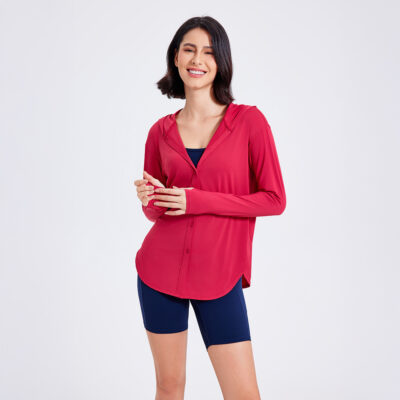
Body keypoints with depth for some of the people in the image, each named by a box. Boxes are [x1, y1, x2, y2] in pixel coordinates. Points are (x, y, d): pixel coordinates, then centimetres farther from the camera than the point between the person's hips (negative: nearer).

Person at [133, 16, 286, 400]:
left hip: (219, 276, -2)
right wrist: (149, 200, -11)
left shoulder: (249, 121, -5)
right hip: (161, 268, 2)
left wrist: (198, 201, -14)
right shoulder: (161, 131, 4)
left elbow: (274, 199, -8)